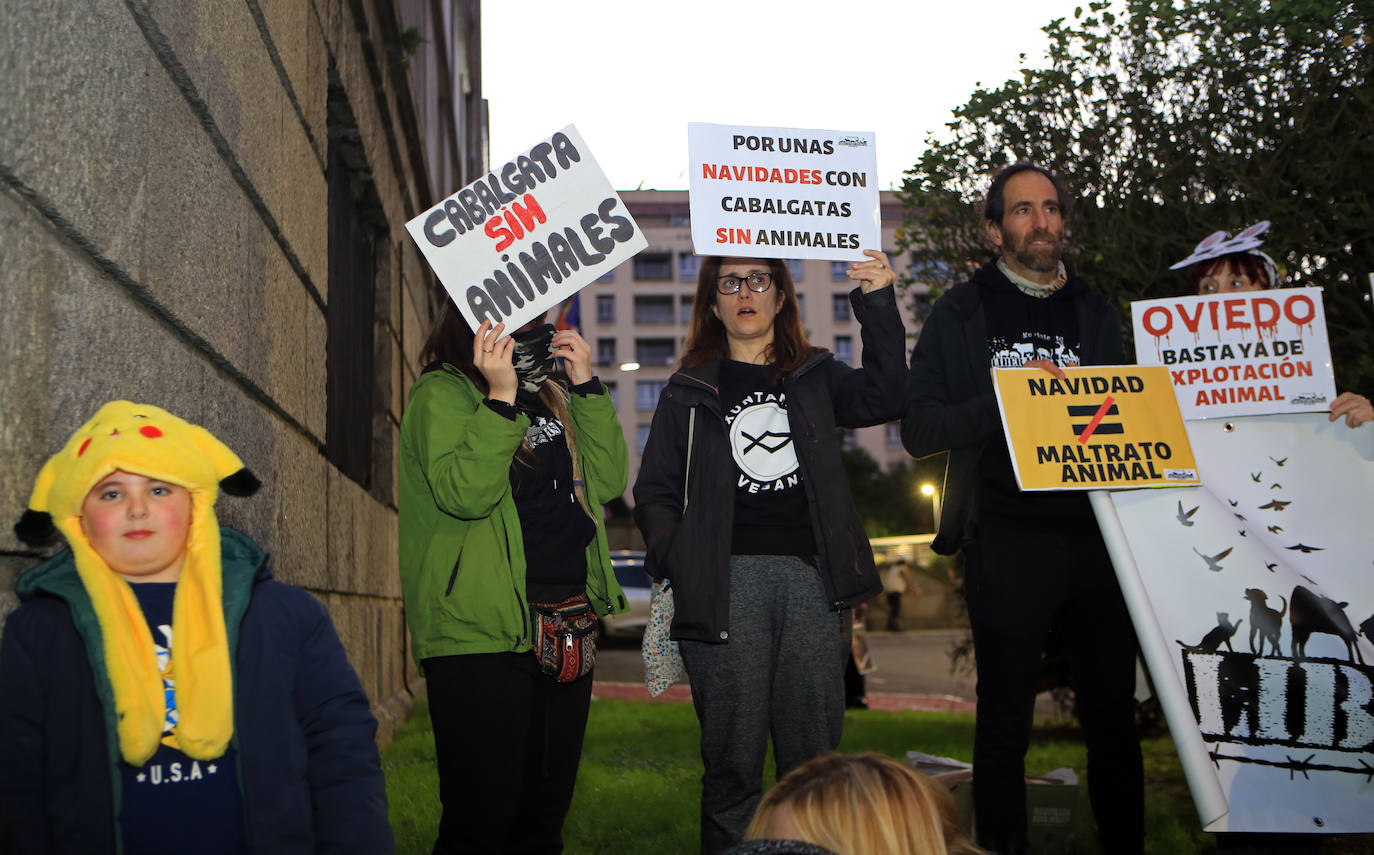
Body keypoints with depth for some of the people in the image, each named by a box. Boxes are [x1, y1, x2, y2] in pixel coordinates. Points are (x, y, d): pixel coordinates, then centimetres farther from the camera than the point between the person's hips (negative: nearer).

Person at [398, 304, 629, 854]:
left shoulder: (551, 392, 17)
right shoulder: (441, 393, -4)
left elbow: (607, 482, 7)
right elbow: (465, 494, -19)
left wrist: (587, 386, 1)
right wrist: (499, 397, -21)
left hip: (566, 632, 7)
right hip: (484, 632, -7)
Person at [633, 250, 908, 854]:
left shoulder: (815, 378, 16)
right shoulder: (690, 391, 13)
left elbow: (884, 396, -2)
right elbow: (655, 493, 10)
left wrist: (878, 305, -10)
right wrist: (679, 564, -7)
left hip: (812, 578, 2)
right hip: (727, 581, -1)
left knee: (813, 752, 4)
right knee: (733, 757, -1)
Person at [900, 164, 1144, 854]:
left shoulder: (1095, 311, 16)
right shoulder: (961, 313, 5)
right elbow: (920, 429, -3)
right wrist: (1006, 396, -15)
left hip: (1097, 535, 3)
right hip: (1007, 541, -3)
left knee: (1114, 715, 7)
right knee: (1005, 721, 5)